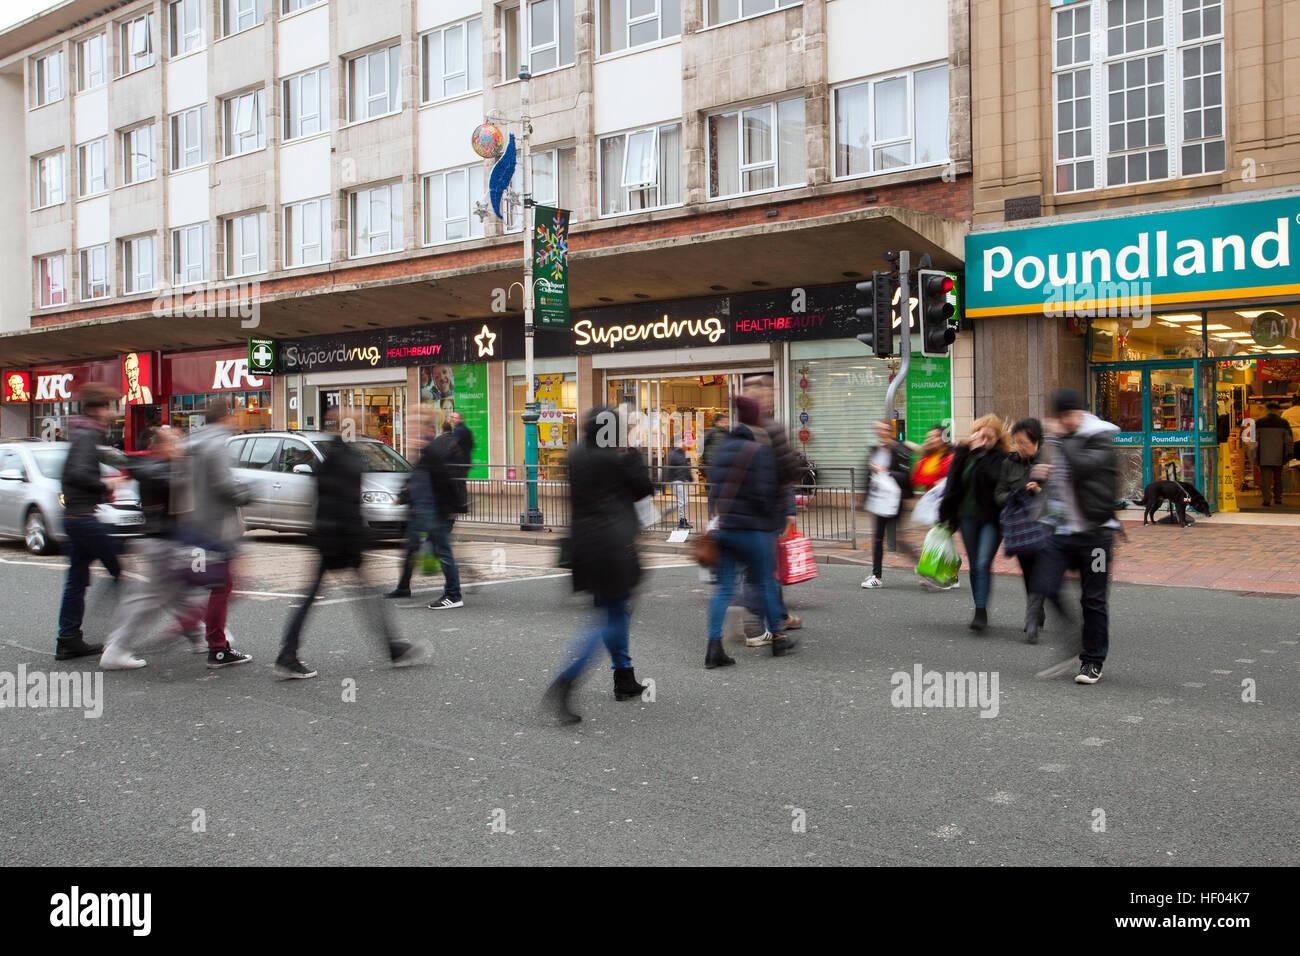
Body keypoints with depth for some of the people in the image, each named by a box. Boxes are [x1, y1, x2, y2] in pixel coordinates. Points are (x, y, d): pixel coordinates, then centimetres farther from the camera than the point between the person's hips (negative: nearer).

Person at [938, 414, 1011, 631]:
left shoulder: (1001, 457, -7)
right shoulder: (963, 453, 7)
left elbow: (993, 479, -26)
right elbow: (952, 485, 11)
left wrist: (980, 453, -20)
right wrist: (945, 514, 10)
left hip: (991, 518, -5)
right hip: (968, 517, 5)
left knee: (983, 563, -14)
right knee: (974, 565, 11)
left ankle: (981, 611, -8)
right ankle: (980, 610, 22)